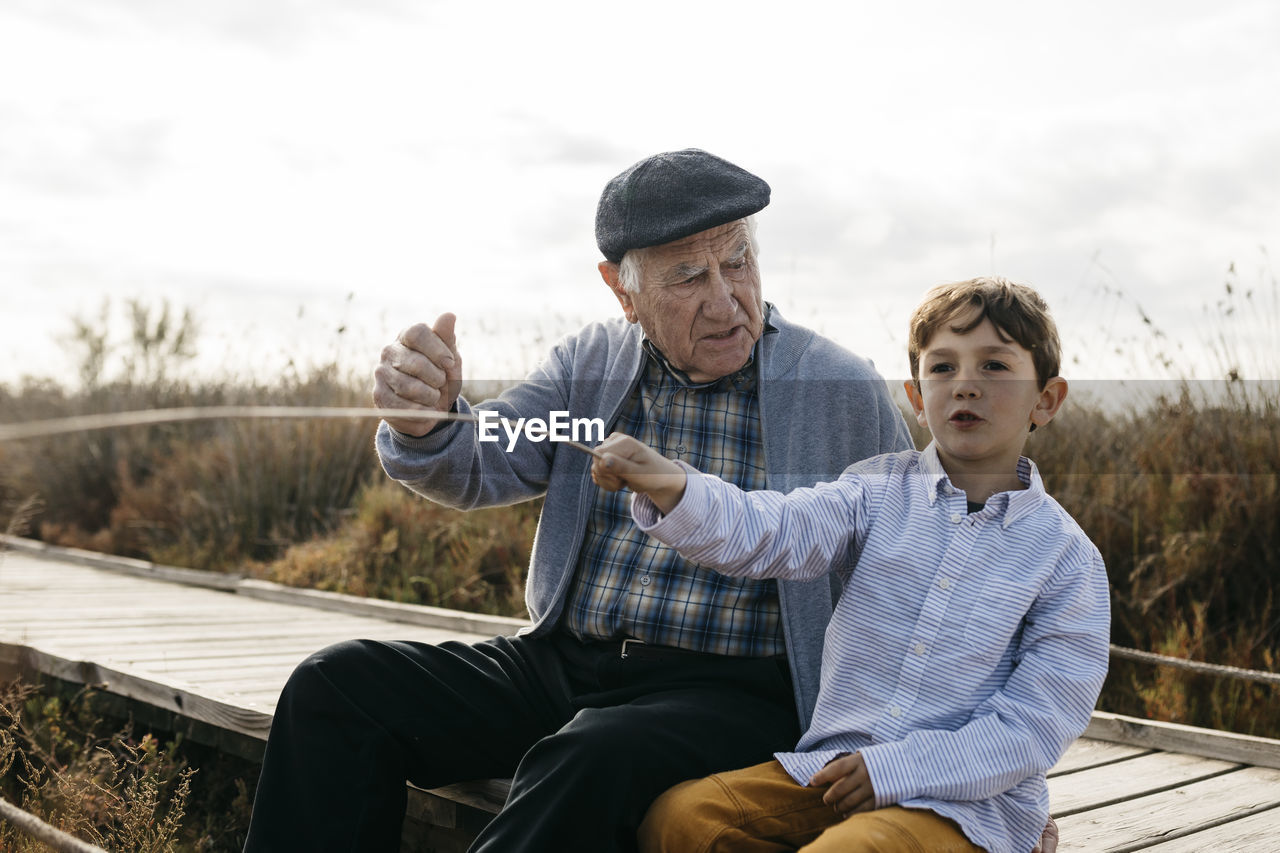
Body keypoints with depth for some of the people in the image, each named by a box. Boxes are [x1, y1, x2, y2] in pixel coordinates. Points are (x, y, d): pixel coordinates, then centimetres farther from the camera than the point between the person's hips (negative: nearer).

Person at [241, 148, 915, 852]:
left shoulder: (845, 392, -1)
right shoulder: (589, 363, 8)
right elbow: (479, 467, -2)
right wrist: (422, 423, -27)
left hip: (727, 694, -4)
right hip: (560, 663, 4)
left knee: (593, 762, -36)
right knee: (337, 684, -12)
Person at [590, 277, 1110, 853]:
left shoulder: (1067, 558, -1)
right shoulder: (878, 491, 7)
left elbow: (1039, 722, -6)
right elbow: (768, 534, -9)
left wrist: (894, 769, -15)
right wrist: (670, 488, -30)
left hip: (970, 801, -3)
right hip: (831, 766, 4)